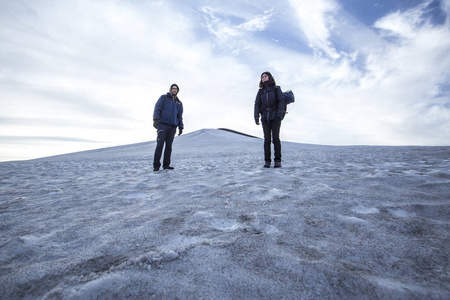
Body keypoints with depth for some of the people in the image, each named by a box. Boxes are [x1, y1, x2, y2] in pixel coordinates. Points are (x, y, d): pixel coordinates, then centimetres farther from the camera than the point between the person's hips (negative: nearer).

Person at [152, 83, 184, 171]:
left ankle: (166, 164, 4)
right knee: (160, 144, -12)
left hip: (173, 126, 4)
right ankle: (156, 165, -11)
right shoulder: (163, 98, 12)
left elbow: (180, 116, 21)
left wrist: (180, 127, 12)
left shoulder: (179, 103, 22)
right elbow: (157, 108, 1)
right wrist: (156, 119, -13)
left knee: (169, 146, 1)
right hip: (163, 124, -4)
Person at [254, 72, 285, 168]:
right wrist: (256, 116, -3)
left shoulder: (276, 88, 10)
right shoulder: (260, 91, 18)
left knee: (275, 138, -9)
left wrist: (280, 114, -14)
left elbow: (281, 101, 0)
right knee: (267, 139, -4)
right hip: (265, 118, 2)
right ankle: (267, 161, -1)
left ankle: (278, 161, -4)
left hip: (275, 117, -2)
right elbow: (257, 104, 11)